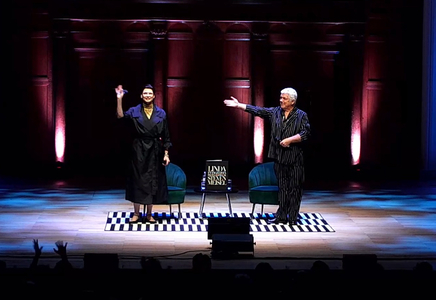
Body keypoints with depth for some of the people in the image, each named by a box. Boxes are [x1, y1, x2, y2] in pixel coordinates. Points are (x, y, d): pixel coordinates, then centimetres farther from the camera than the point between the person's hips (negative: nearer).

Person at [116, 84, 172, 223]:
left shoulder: (161, 113, 5)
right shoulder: (134, 111, 3)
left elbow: (166, 136, 5)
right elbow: (121, 116, -16)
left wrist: (166, 154, 0)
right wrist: (119, 99, -25)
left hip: (155, 151, 1)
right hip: (138, 150, -1)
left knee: (152, 181, 5)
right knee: (137, 180, 2)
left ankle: (149, 214, 15)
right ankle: (136, 214, 11)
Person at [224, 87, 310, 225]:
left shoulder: (301, 115, -2)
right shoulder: (275, 112, 9)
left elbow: (305, 133, -9)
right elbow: (257, 110, 7)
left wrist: (289, 140, -15)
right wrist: (238, 105, 2)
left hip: (294, 158, -4)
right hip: (279, 157, 4)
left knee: (295, 188, 0)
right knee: (282, 187, 8)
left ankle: (293, 217, 8)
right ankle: (281, 216, 13)